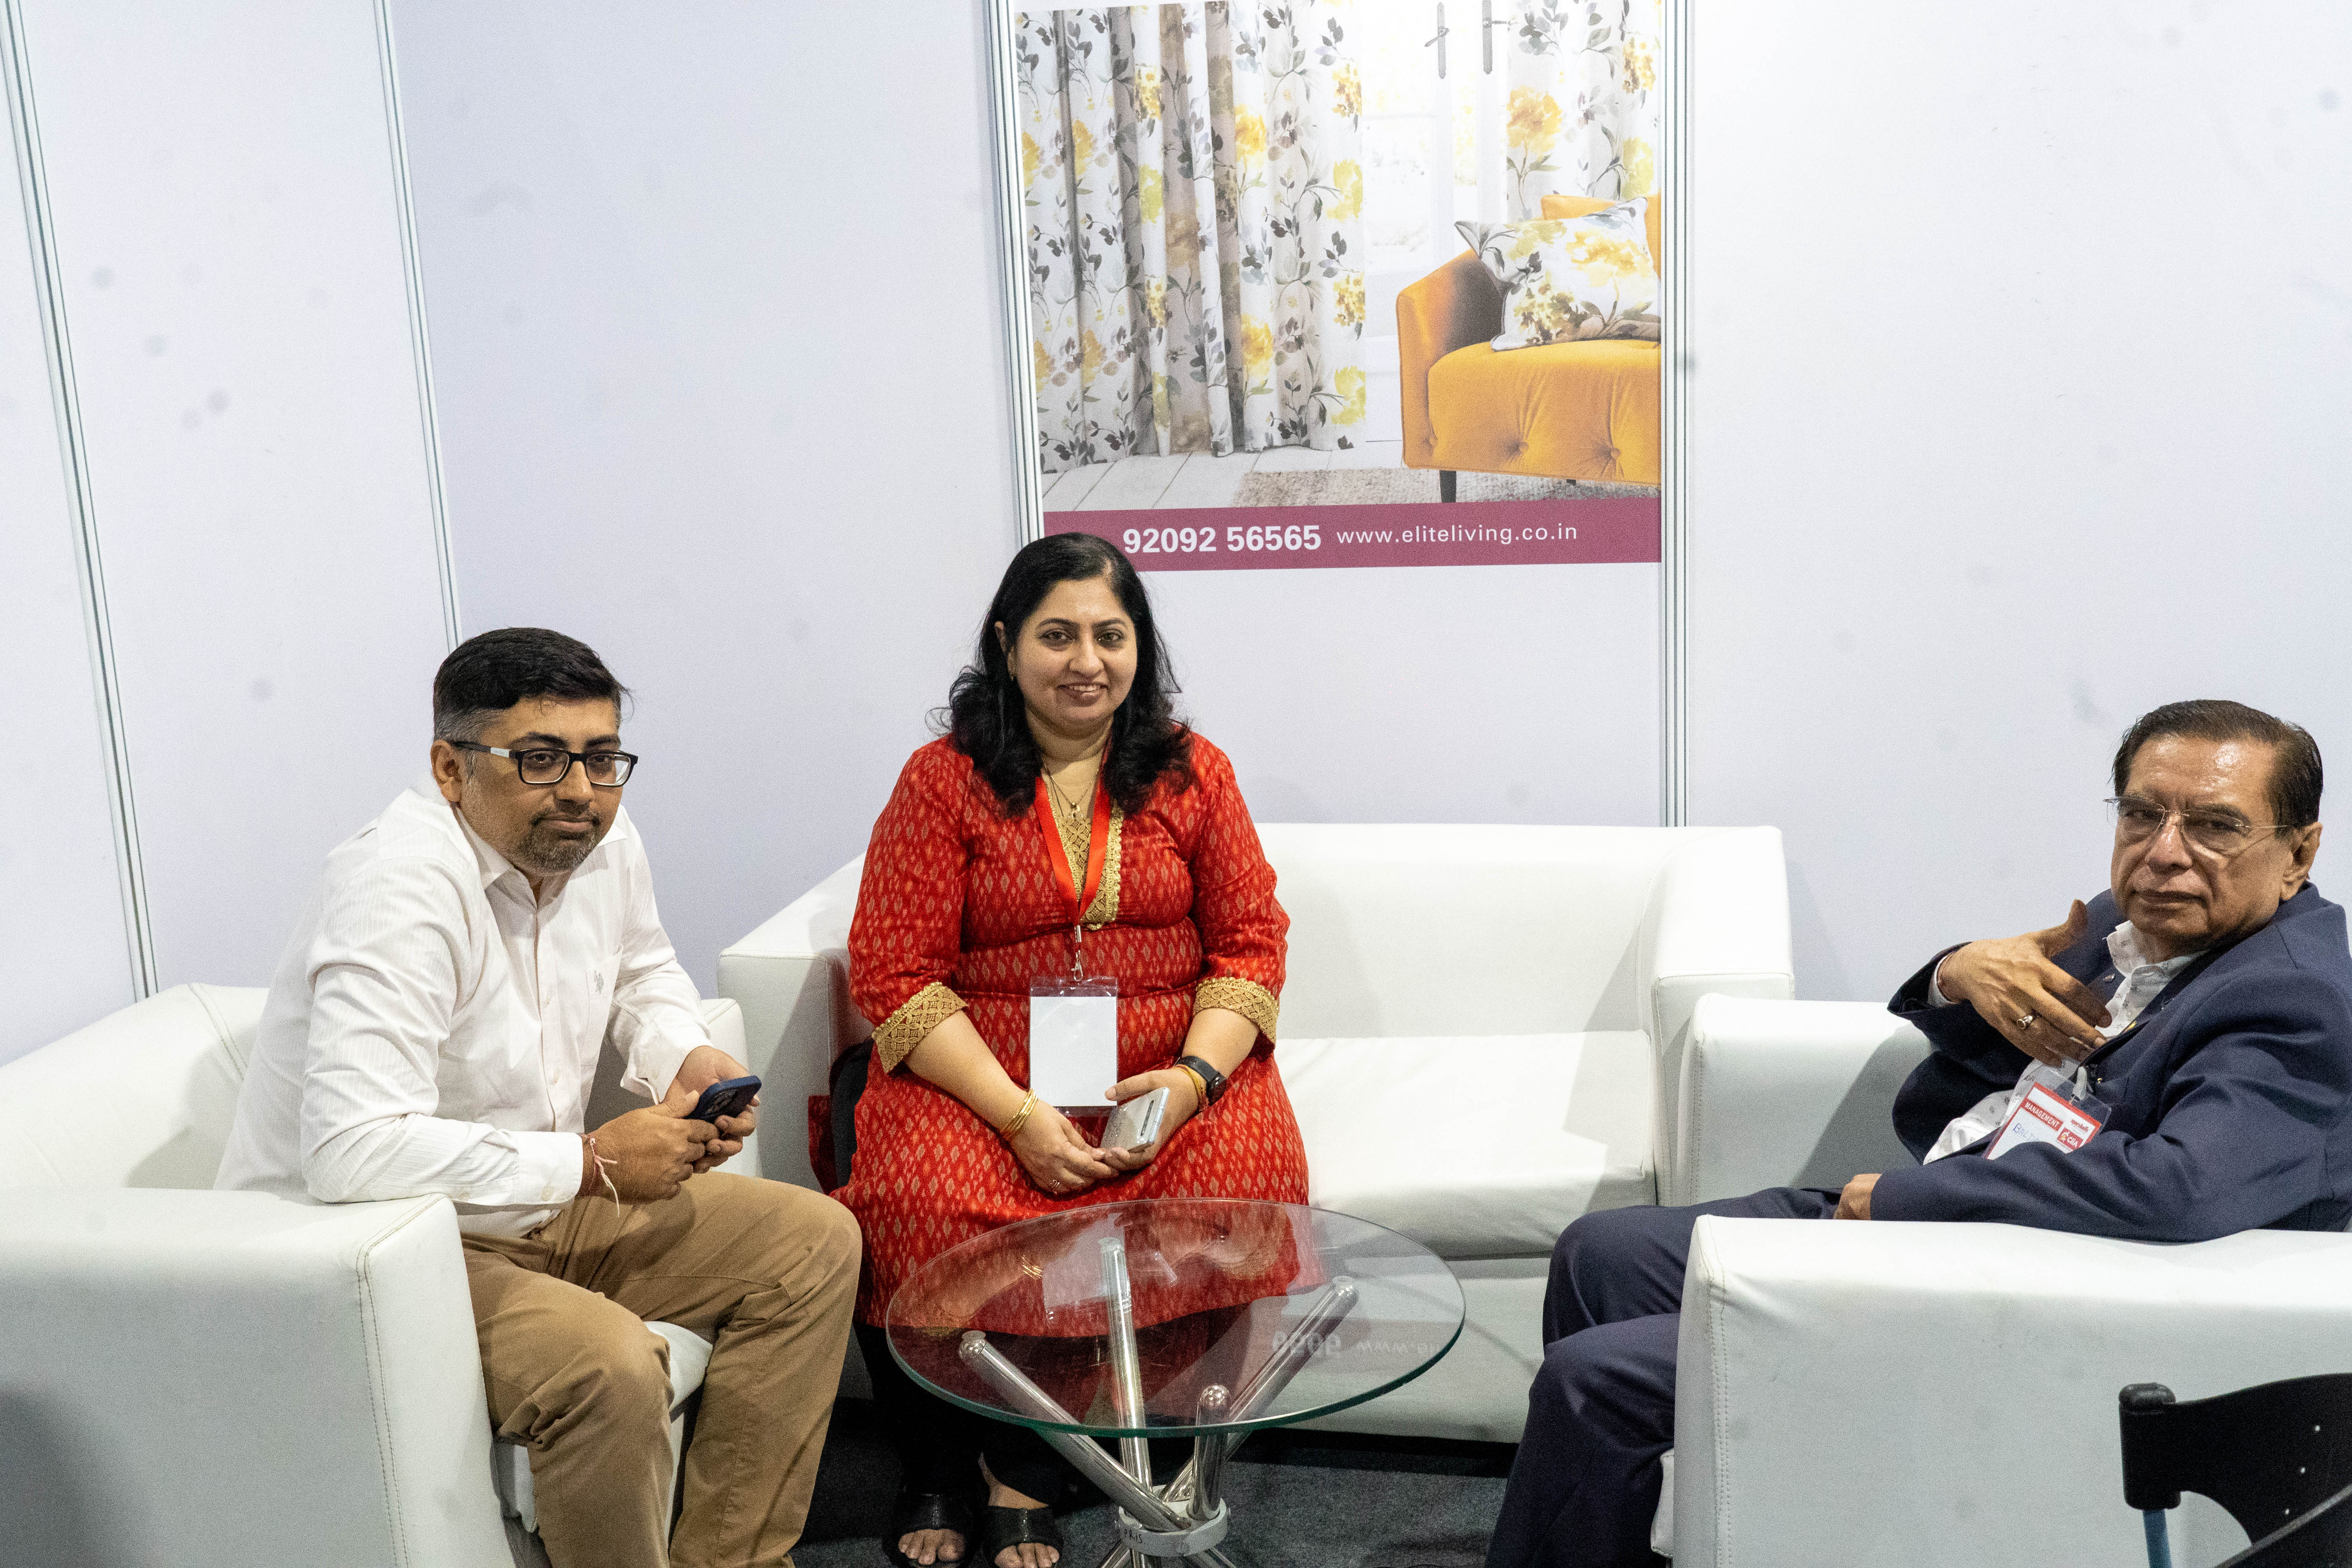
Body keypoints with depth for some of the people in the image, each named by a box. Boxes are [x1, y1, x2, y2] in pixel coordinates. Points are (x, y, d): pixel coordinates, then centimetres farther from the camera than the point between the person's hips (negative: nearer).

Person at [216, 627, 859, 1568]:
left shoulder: (603, 840, -1)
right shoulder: (401, 889, -27)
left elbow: (643, 972, 22)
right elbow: (352, 1151, -36)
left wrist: (684, 1059, -1)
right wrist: (595, 1164, -27)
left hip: (542, 1207, 9)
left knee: (815, 1243, 0)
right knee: (606, 1364, -34)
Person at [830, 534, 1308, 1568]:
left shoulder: (1192, 773, 9)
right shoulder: (944, 780, 1)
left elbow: (1249, 942, 6)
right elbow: (894, 974, -5)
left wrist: (1195, 1076, -14)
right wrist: (1019, 1116, -16)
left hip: (1170, 1077, 2)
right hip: (978, 1080, -1)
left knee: (1244, 1175, -28)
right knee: (924, 1201, -32)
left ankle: (1023, 1470, -11)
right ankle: (941, 1469, -2)